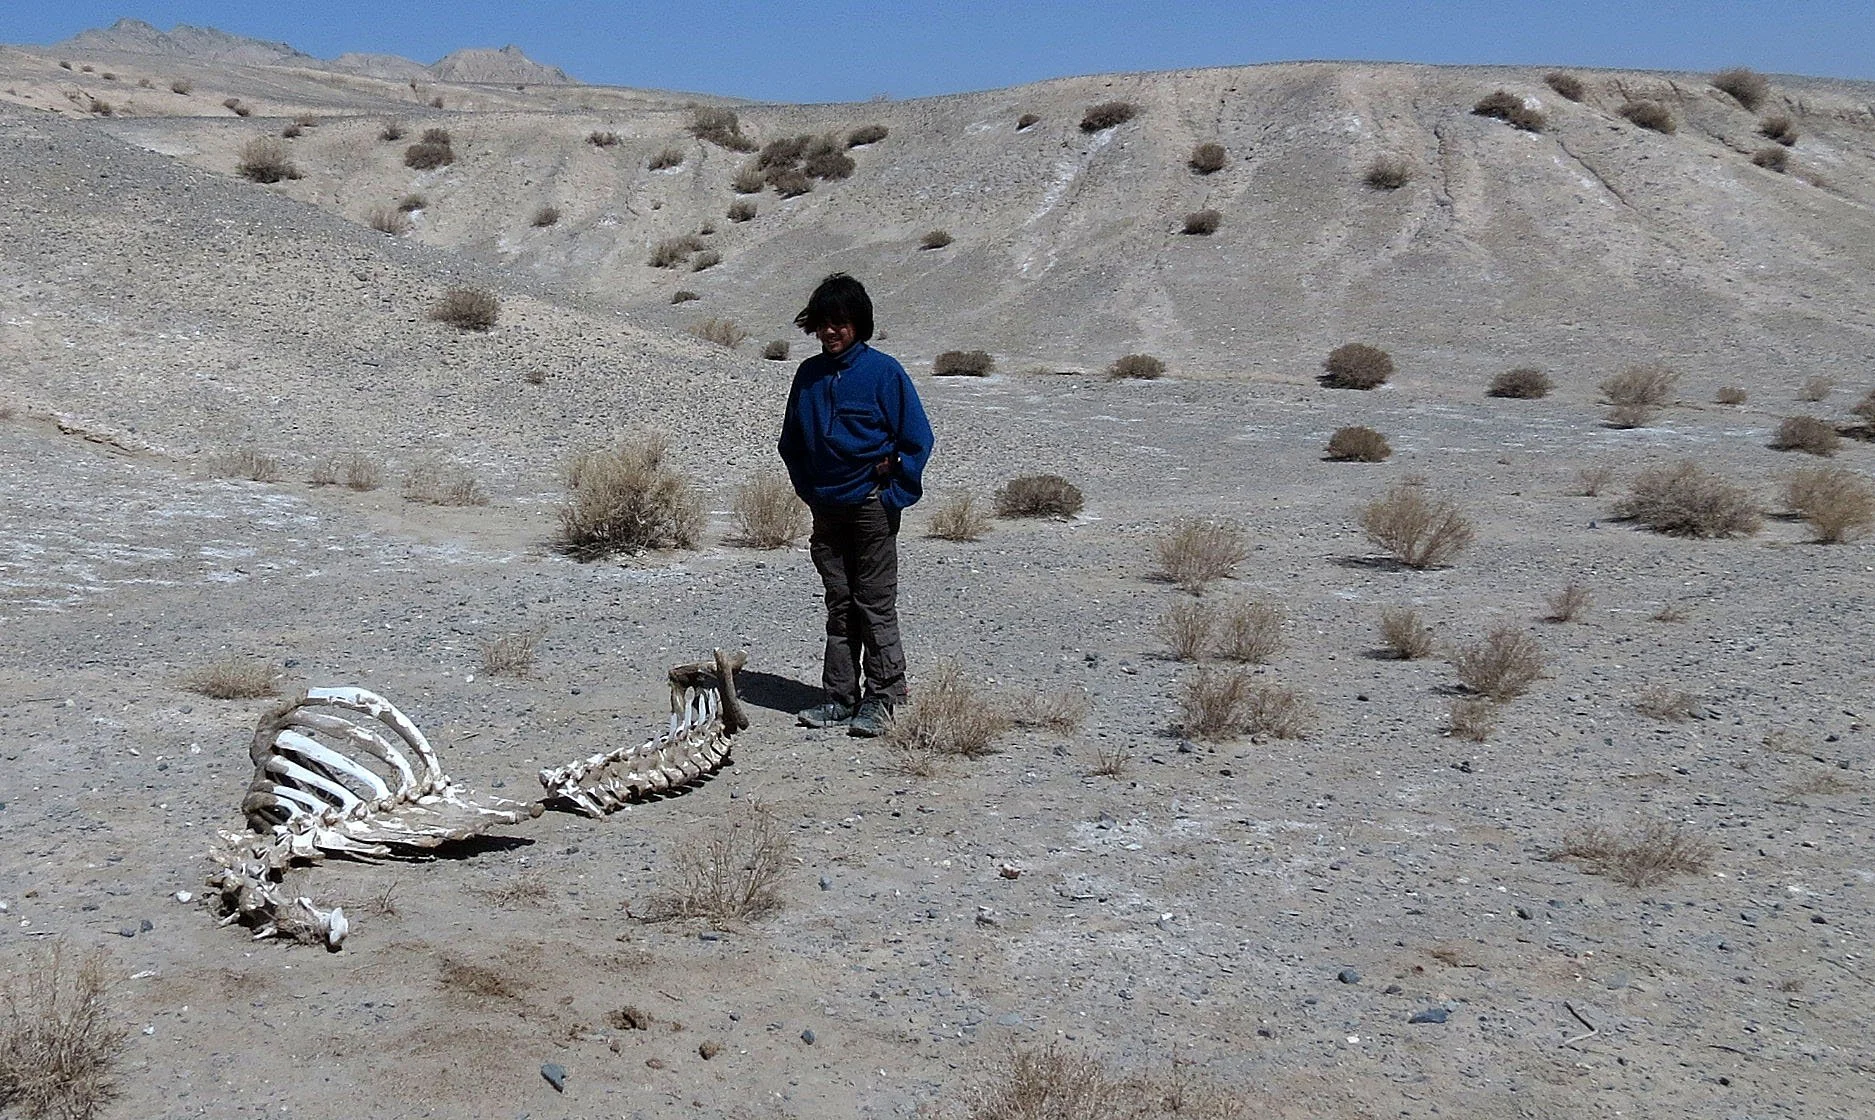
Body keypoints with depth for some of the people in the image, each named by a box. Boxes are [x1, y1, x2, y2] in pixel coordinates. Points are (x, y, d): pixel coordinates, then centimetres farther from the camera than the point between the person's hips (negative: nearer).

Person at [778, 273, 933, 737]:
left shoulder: (883, 371, -7)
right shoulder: (809, 375, 8)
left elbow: (917, 438, -6)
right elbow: (791, 443, 19)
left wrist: (895, 496, -8)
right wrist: (809, 490, 9)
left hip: (871, 505, -5)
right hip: (827, 508, 5)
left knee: (875, 606, -1)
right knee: (839, 607, 10)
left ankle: (882, 698, 7)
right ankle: (839, 697, 16)